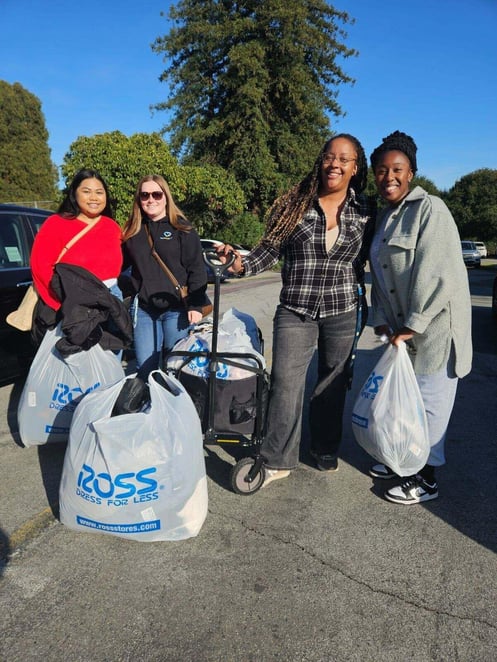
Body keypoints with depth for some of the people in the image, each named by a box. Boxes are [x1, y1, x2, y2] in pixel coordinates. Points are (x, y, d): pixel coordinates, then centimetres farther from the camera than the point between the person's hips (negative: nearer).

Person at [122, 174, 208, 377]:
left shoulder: (182, 228, 0)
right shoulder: (132, 231, 11)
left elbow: (197, 269, -5)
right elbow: (120, 265, 21)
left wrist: (196, 305, -12)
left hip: (177, 309, -3)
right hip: (144, 309, 4)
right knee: (146, 370, 7)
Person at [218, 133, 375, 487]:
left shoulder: (364, 212, 5)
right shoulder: (295, 203, 0)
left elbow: (367, 261, 11)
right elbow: (271, 248, 0)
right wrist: (242, 263, -18)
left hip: (342, 313, 2)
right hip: (295, 312, -1)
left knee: (333, 385, 12)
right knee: (285, 384, -4)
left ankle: (326, 452, 32)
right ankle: (279, 461, 10)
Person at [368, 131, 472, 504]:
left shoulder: (430, 210, -11)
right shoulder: (384, 218, 14)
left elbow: (436, 274, -19)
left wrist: (412, 326, -18)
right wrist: (382, 320, 4)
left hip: (435, 325, -7)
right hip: (402, 325, 8)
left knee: (429, 400, 1)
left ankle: (427, 478, 16)